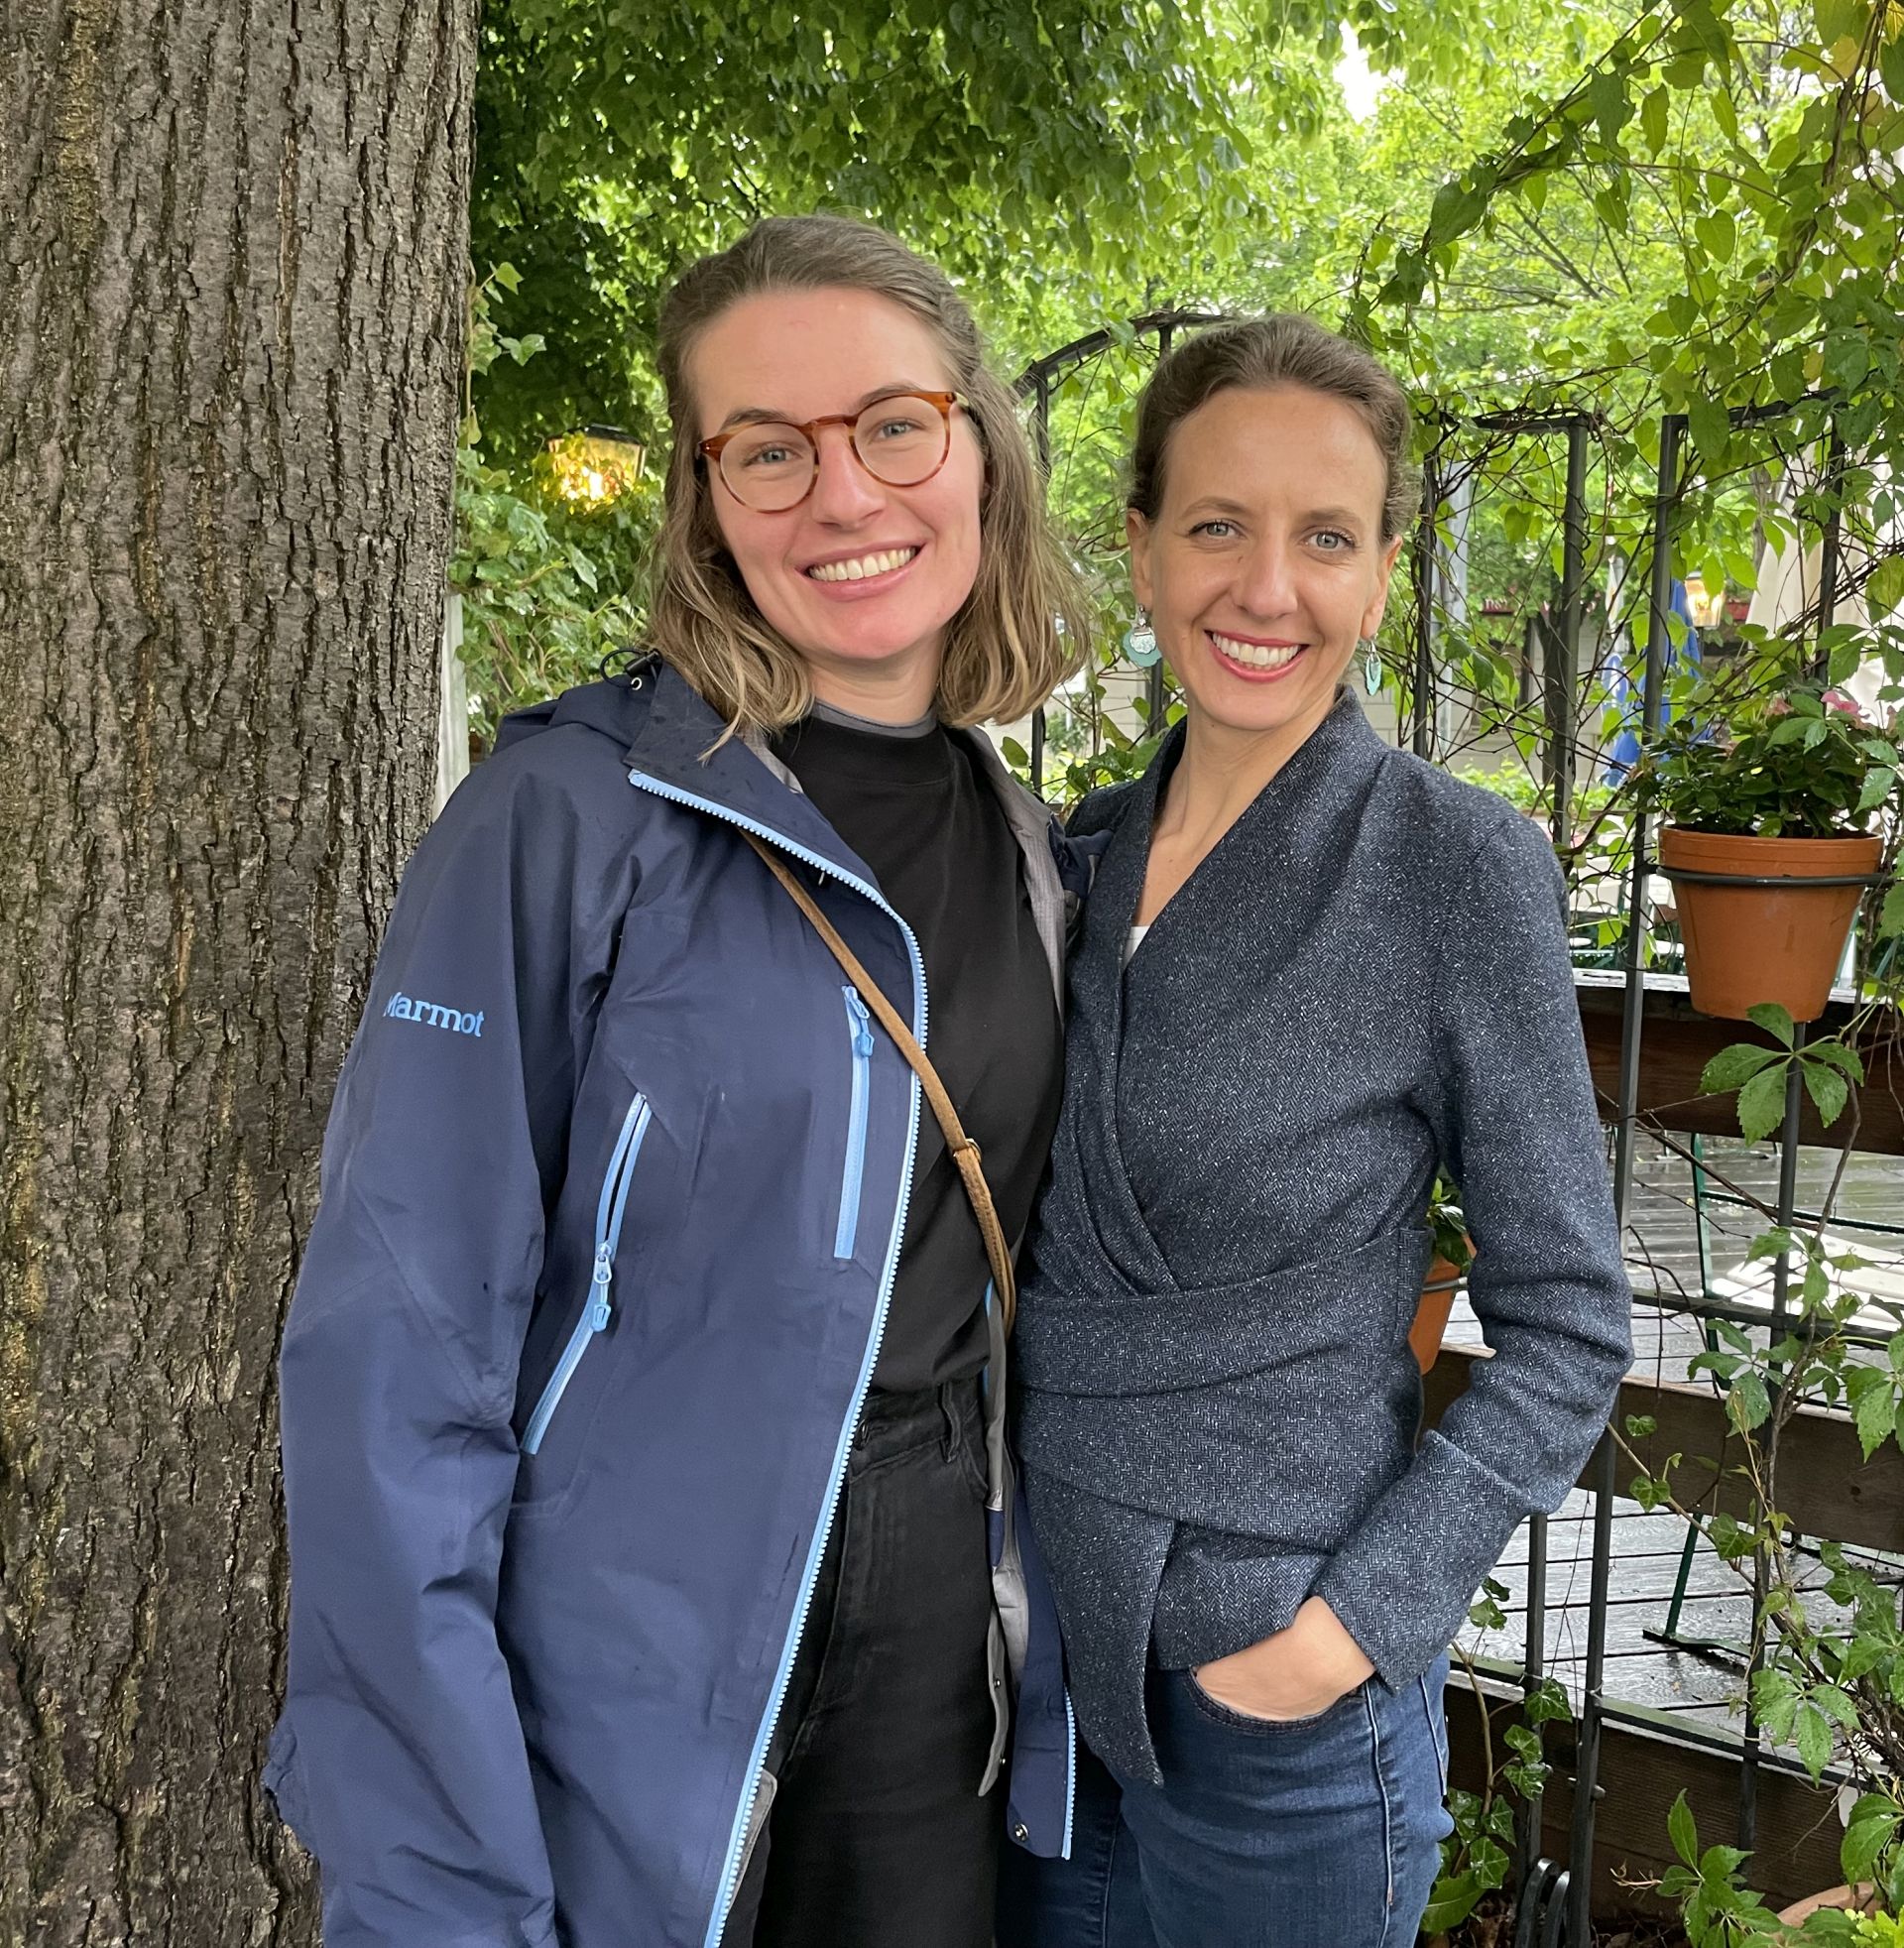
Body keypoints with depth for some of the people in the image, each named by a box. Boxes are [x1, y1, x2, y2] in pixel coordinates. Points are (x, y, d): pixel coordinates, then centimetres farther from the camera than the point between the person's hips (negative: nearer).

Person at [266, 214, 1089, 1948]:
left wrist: (1059, 1669, 11)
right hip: (621, 1722, -5)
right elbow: (401, 1353, -17)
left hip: (942, 1678, 5)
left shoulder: (1028, 850, 3)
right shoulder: (573, 817, -16)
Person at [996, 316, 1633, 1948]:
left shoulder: (1458, 864, -12)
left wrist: (1353, 1622, -16)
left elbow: (1564, 1333, -9)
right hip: (1039, 1652, 5)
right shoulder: (1084, 852, 3)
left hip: (1277, 1692, -5)